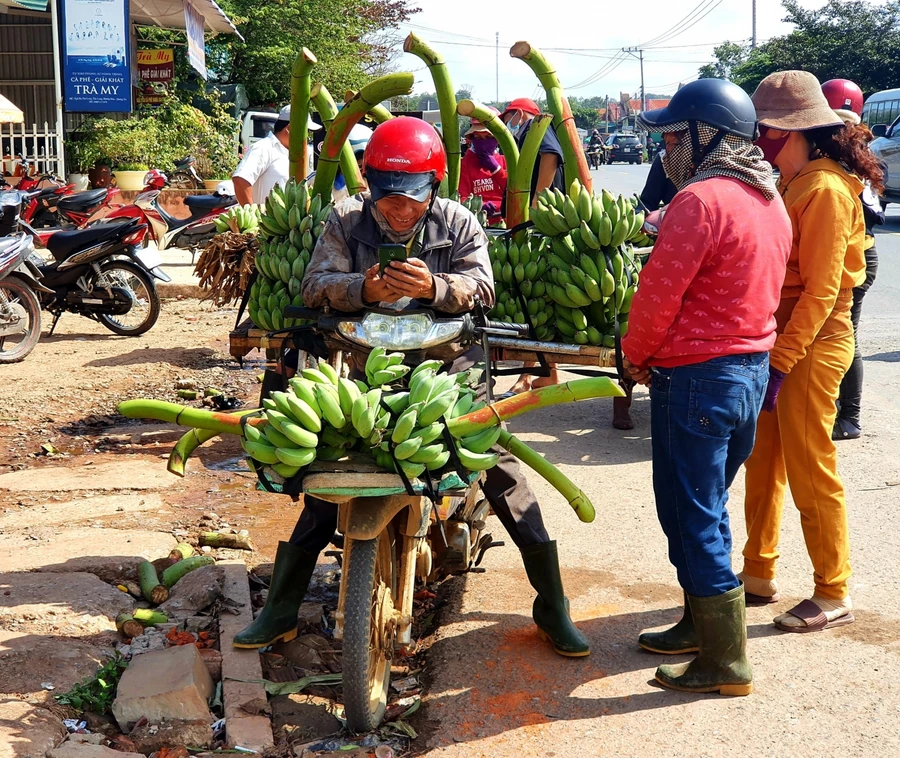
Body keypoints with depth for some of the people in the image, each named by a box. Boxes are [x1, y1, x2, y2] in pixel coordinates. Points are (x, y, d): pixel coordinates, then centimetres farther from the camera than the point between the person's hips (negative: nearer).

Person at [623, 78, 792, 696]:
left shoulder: (700, 200, -19)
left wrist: (636, 356, -1)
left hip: (697, 377, -9)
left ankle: (725, 665, 8)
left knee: (693, 518, 0)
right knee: (708, 507, 21)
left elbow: (659, 292, -18)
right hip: (753, 367, 9)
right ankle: (701, 624, 34)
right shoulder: (769, 199, 10)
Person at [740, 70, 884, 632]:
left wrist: (779, 363, -22)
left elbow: (821, 290, -20)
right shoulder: (792, 185, 12)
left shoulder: (825, 190, -16)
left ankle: (833, 596, 13)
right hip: (779, 338, 9)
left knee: (811, 474, 0)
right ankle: (759, 575, 28)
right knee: (764, 465, 15)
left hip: (813, 344, -9)